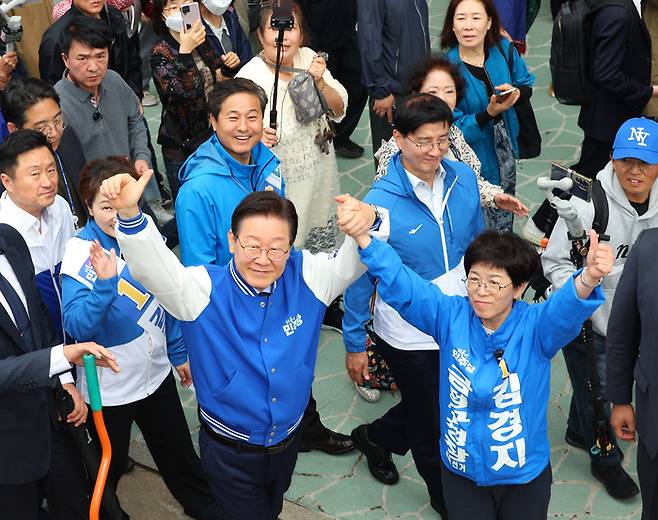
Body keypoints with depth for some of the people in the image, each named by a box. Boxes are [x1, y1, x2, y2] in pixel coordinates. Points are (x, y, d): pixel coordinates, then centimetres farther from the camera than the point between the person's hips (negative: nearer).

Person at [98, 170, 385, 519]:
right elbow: (152, 268, -37)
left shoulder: (306, 277, -14)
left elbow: (353, 262, -16)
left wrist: (368, 221, -41)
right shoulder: (205, 289, -23)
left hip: (289, 442, 4)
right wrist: (129, 213, -58)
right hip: (230, 453, -4)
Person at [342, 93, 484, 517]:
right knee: (432, 428, 17)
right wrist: (355, 343, -7)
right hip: (410, 337, -5)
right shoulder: (380, 203, -24)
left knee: (451, 404, 25)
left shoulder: (464, 178, -9)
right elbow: (360, 278, -14)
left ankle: (376, 437, 52)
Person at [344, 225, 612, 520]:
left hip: (525, 474, -1)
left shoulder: (535, 327, -16)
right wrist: (363, 236, -34)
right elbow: (401, 286, -20)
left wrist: (589, 278, -60)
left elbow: (566, 308, -37)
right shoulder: (452, 317, -10)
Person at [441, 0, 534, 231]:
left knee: (503, 223, 24)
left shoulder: (504, 50, -9)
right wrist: (490, 113, -33)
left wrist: (515, 92, -16)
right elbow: (453, 129, -19)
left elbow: (526, 86, 8)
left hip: (504, 154, 5)